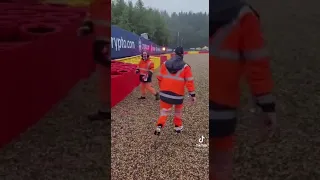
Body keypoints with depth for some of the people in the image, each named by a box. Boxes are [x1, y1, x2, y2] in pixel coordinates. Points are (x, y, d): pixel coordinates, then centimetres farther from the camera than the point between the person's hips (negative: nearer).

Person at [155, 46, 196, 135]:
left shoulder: (165, 64, 1)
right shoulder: (185, 67, -8)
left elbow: (160, 78, 8)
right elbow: (189, 81, -10)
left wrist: (162, 88, 23)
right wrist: (192, 94, -5)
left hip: (165, 92, 2)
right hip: (178, 93, -2)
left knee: (164, 110, 8)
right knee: (178, 110, 22)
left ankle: (159, 126, -13)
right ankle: (178, 127, 30)